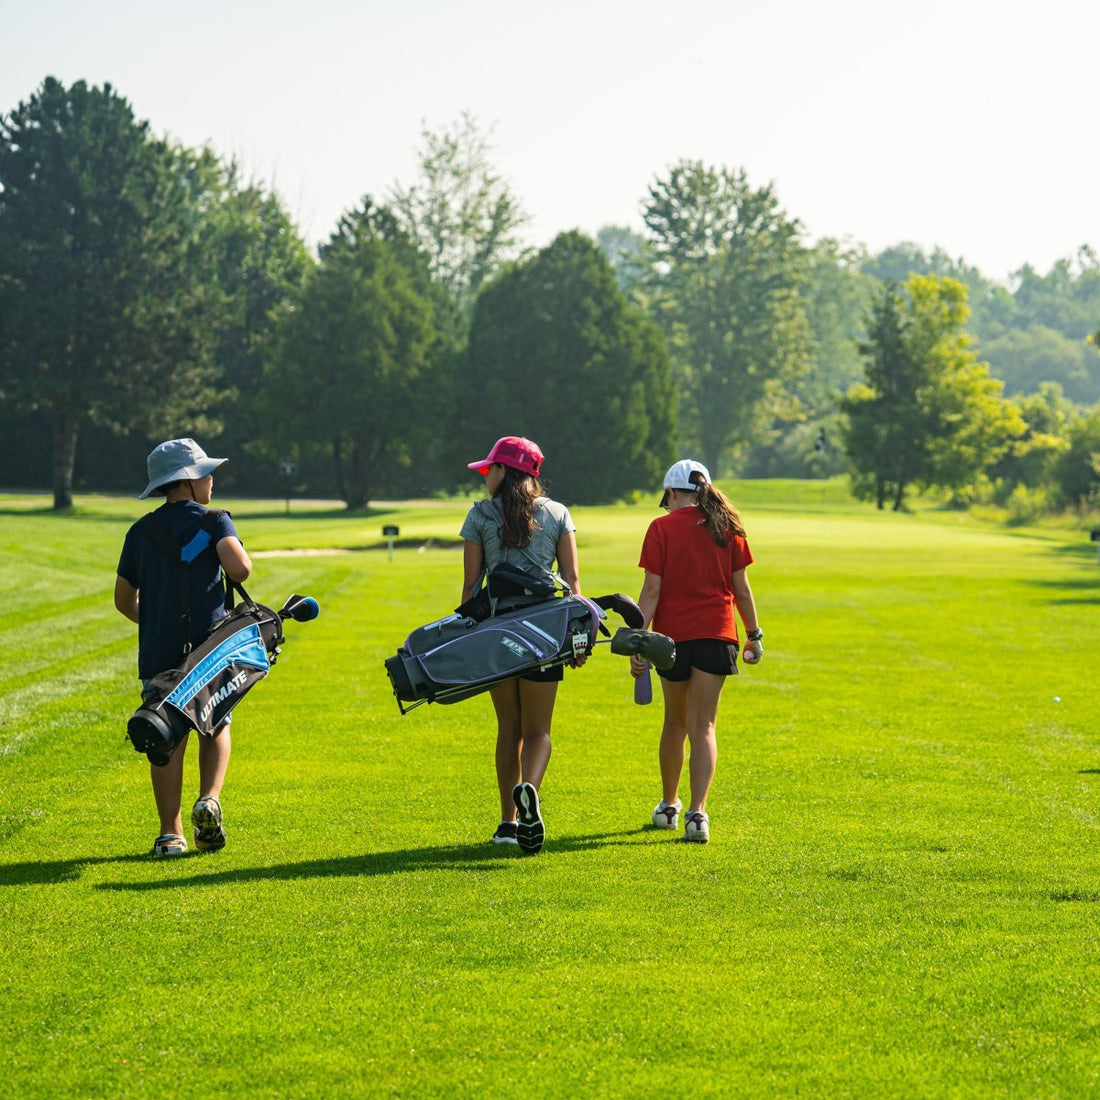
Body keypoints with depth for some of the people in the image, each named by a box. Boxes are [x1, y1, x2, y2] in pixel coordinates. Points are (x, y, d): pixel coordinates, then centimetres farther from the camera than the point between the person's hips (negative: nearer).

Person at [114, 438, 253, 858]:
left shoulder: (140, 532, 10)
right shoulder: (213, 521, -3)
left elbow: (124, 599, 12)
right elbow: (239, 567, -20)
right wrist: (241, 556, 3)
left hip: (158, 651, 2)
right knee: (216, 728, 17)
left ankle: (170, 834, 2)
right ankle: (209, 799, -6)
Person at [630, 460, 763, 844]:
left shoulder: (662, 528, -3)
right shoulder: (727, 527, 4)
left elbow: (652, 590, -8)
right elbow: (741, 587, 6)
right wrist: (754, 634, 17)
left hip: (673, 635, -1)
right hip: (716, 634, 1)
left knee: (675, 722, 18)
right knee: (703, 726, -1)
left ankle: (669, 805, 31)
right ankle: (697, 811, -17)